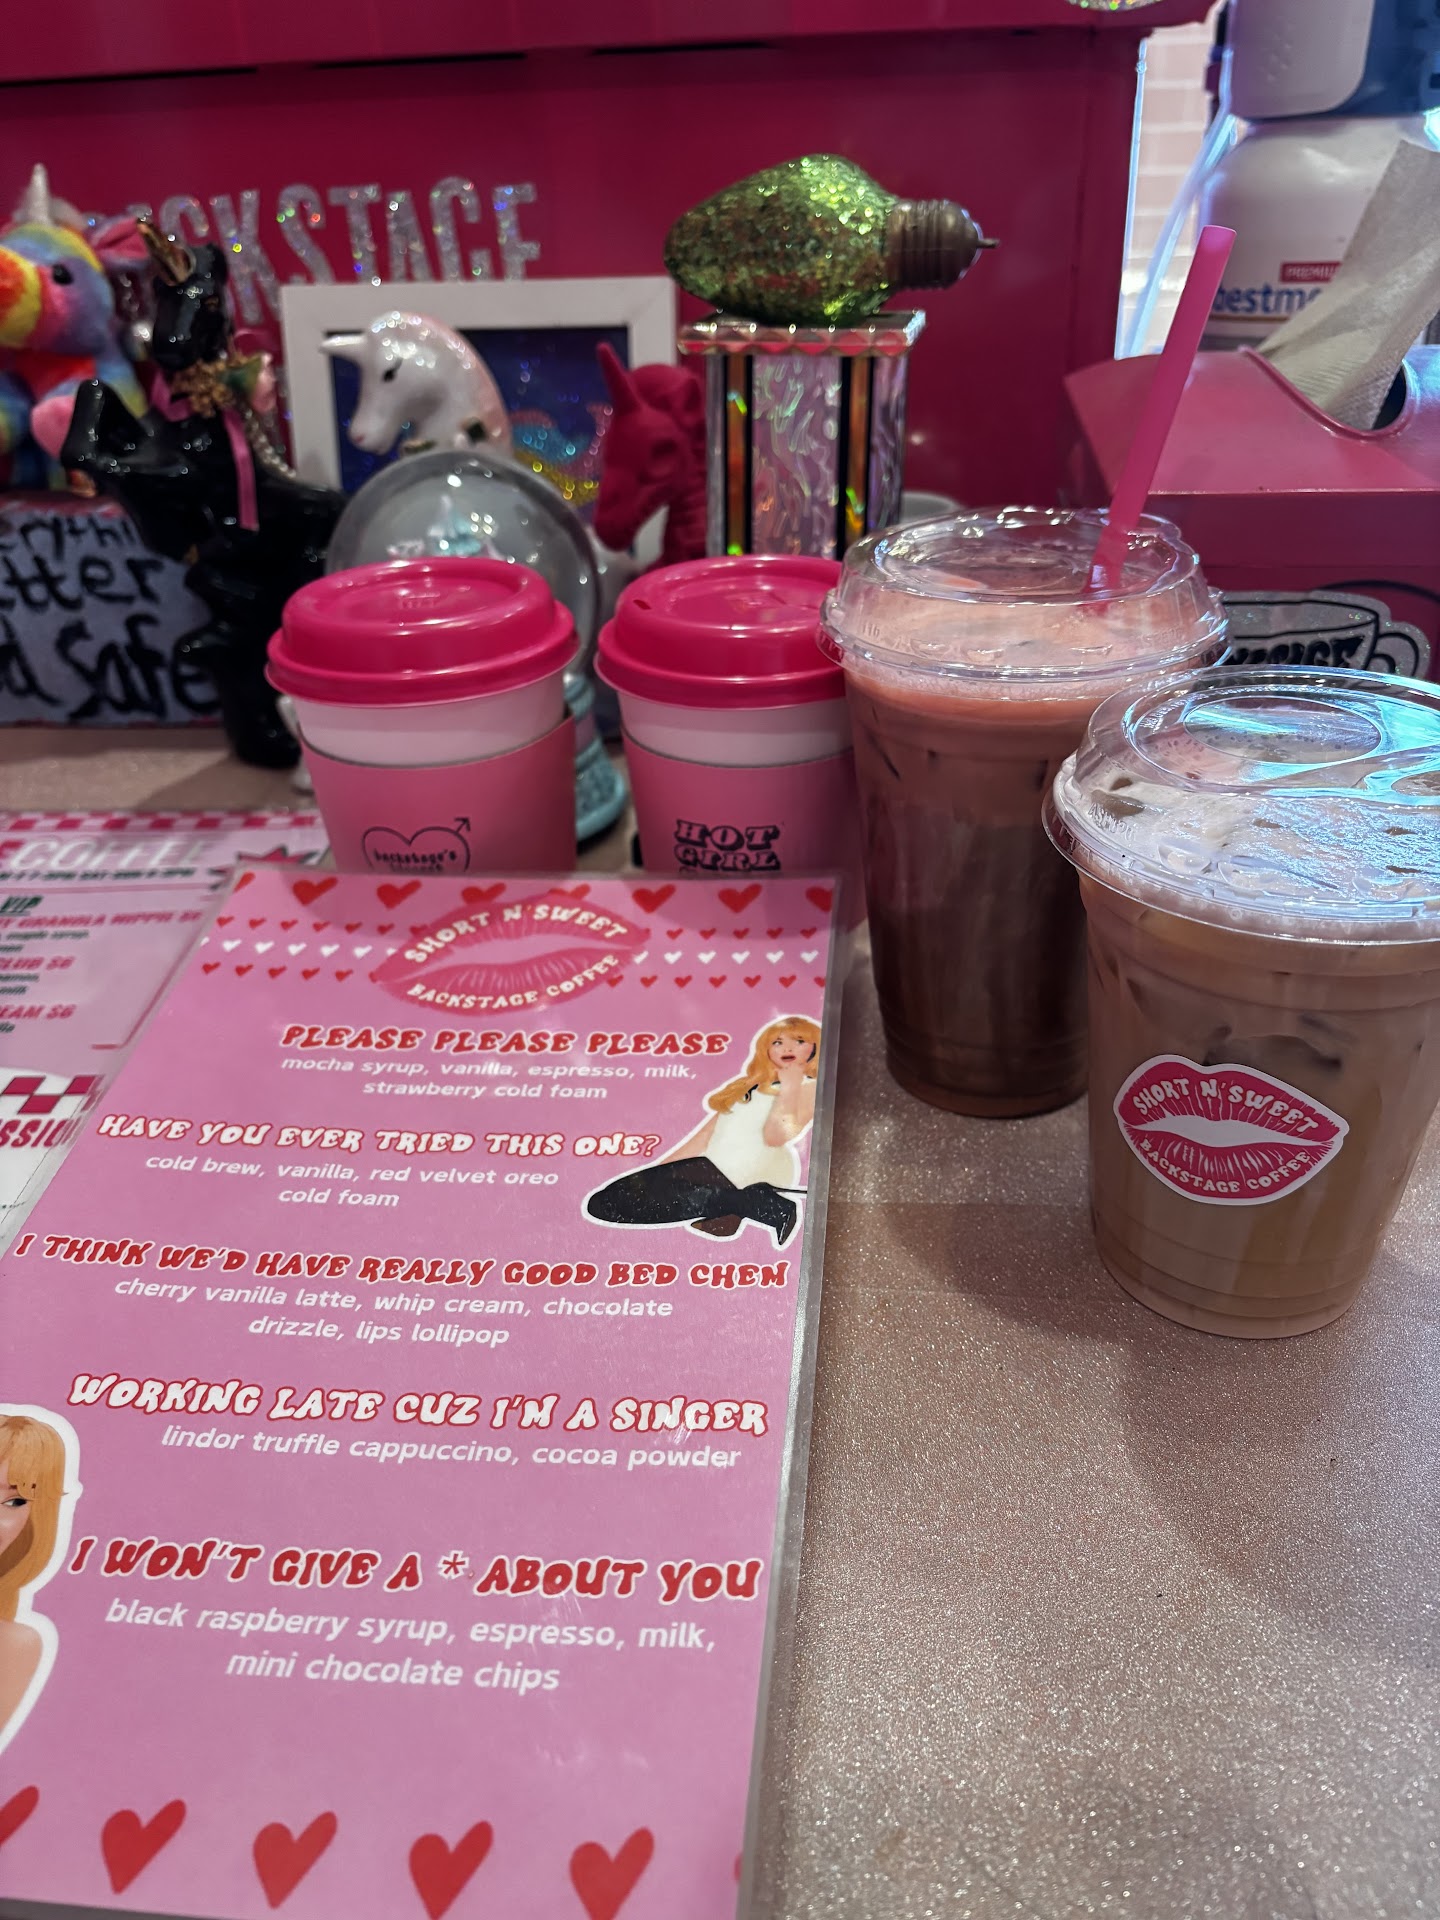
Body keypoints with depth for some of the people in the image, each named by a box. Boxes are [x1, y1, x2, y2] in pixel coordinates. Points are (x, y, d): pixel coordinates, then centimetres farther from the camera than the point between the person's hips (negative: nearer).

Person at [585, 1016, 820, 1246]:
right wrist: (655, 1171, 14)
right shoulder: (746, 1086, 22)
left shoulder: (809, 1087, 0)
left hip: (752, 1181, -9)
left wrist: (789, 1087, -10)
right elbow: (706, 1135, 19)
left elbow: (777, 1135, -17)